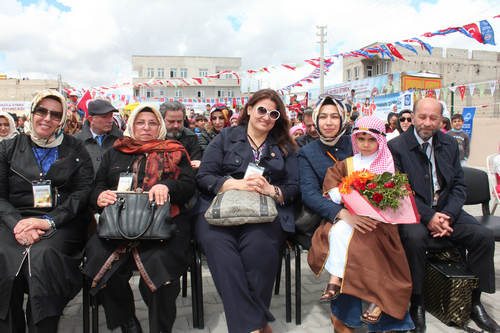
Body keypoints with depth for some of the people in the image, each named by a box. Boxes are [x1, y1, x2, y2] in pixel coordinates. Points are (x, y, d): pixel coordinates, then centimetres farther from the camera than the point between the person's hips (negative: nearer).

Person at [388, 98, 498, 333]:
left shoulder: (450, 144, 8)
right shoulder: (396, 146, -7)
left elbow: (459, 185, 8)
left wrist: (447, 216, -10)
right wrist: (428, 217, -20)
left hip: (446, 209, 5)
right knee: (415, 237, -34)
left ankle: (475, 302, 3)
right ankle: (417, 304, -13)